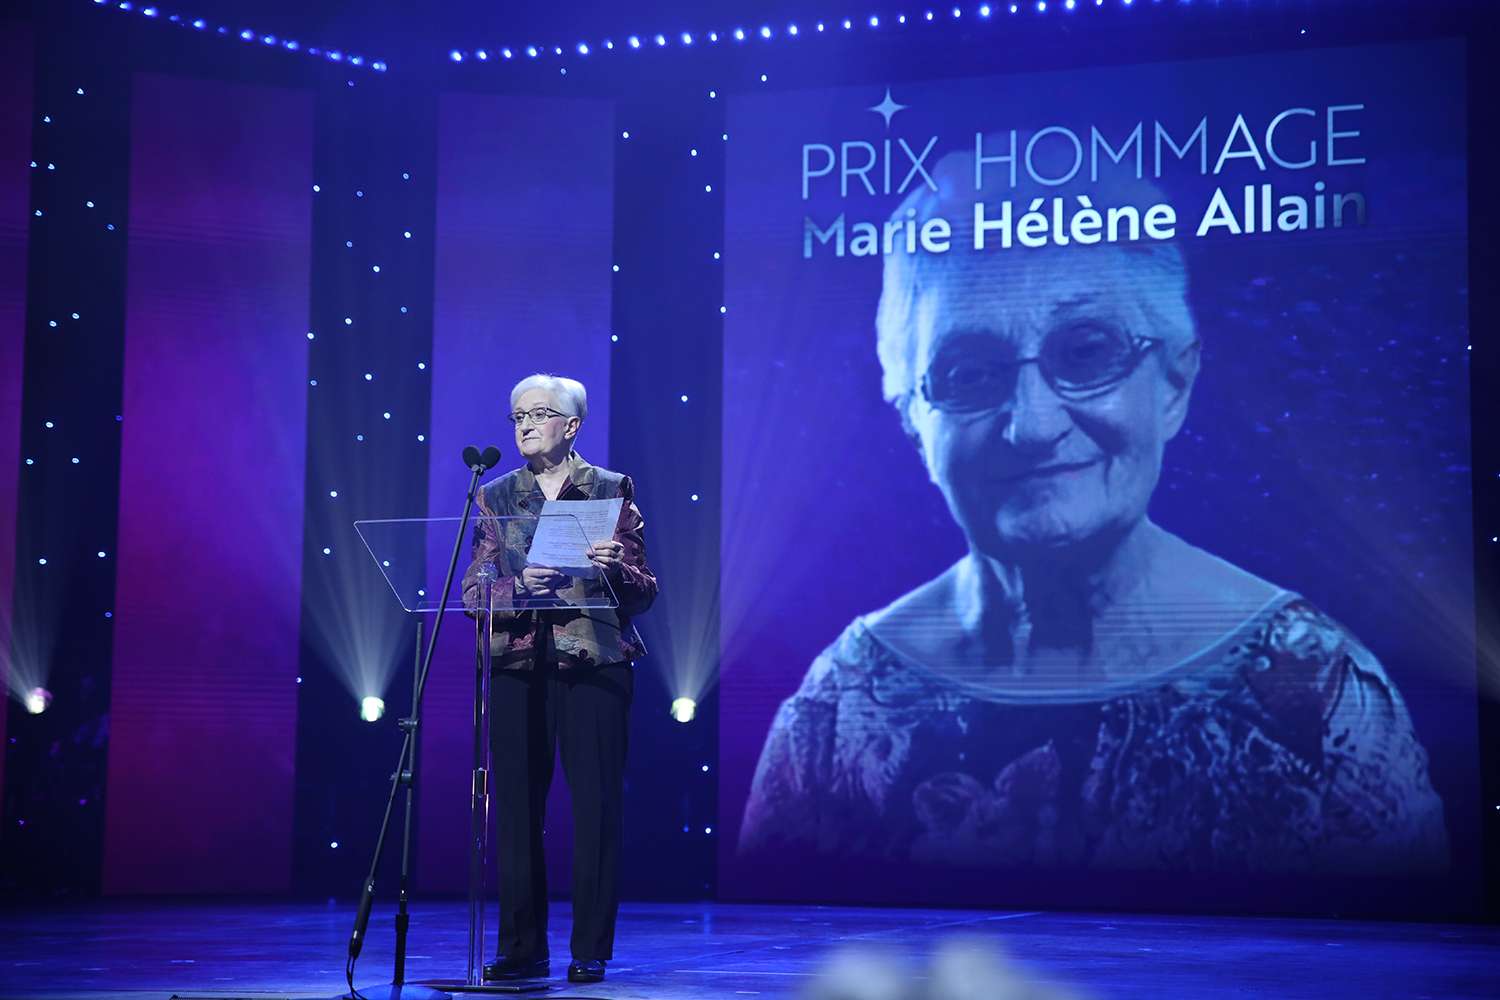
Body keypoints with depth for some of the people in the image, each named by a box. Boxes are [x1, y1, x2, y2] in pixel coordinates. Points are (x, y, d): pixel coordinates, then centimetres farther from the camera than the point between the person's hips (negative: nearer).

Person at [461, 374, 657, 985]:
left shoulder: (612, 491, 6)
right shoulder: (495, 497, 11)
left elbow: (645, 591, 3)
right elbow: (472, 592, 6)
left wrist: (616, 568, -18)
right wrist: (520, 585, -13)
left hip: (593, 664, -2)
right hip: (517, 666, 2)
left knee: (595, 807, -2)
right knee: (516, 807, 2)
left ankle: (591, 951, 6)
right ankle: (522, 949, 11)